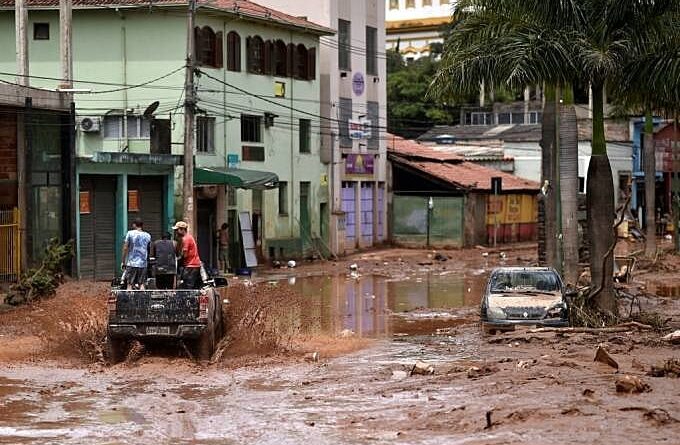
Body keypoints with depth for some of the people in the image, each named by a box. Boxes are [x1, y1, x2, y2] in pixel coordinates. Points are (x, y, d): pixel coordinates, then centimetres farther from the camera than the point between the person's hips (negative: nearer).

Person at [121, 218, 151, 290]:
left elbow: (125, 248, -3)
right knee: (142, 284, 5)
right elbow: (149, 250, 11)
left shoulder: (130, 233, -3)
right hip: (143, 263, 3)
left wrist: (123, 262, 3)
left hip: (131, 263, -3)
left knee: (130, 284, -1)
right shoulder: (147, 236, 6)